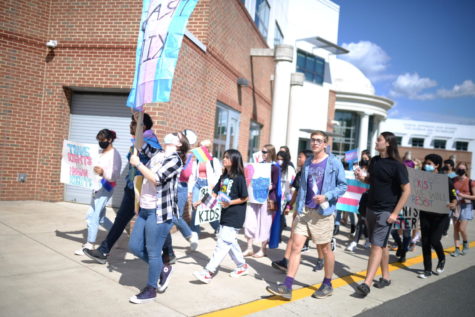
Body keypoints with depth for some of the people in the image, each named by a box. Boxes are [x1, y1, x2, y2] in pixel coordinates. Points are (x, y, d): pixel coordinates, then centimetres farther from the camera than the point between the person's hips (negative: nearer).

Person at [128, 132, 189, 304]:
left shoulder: (175, 160, -10)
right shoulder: (157, 156, 13)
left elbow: (156, 179, -20)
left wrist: (137, 163, -12)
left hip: (159, 212, -8)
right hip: (145, 210, 8)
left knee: (153, 251, 2)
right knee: (134, 246, 12)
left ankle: (151, 289, 19)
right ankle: (162, 267, 30)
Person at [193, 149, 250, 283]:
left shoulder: (239, 178, -12)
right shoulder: (223, 177, 9)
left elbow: (245, 198, -10)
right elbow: (214, 193, 9)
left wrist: (230, 203, -21)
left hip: (235, 216, -8)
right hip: (225, 214, 8)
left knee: (223, 243, -6)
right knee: (231, 242, 15)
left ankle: (208, 272, -6)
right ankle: (242, 266, 32)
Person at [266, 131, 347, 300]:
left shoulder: (334, 163, -6)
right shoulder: (307, 163, 10)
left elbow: (343, 186, -5)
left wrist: (327, 196, -20)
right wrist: (298, 208, 12)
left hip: (323, 212, -4)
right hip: (305, 211, 5)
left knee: (325, 249, 10)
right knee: (296, 246, -2)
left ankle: (327, 285, 29)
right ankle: (287, 287, 0)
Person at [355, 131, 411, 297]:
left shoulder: (397, 165, -13)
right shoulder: (374, 160, 7)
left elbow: (406, 190, -13)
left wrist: (395, 213, -16)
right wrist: (362, 177, -3)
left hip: (386, 211, -7)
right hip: (371, 208, 7)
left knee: (377, 245, -11)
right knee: (381, 244, 16)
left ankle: (367, 283, -12)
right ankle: (385, 277, 29)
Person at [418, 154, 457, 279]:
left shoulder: (446, 180, -6)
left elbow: (453, 197, -5)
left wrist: (453, 204, -26)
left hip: (439, 215, -3)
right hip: (425, 214, 3)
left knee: (434, 240, -9)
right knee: (425, 241, 4)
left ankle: (442, 259, 25)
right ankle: (427, 269, 17)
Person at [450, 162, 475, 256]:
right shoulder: (453, 180, 4)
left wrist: (463, 195, -17)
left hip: (466, 206, -3)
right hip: (456, 205, 4)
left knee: (462, 228, -8)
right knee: (455, 228, 4)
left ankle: (465, 244, 21)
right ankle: (457, 249, 12)